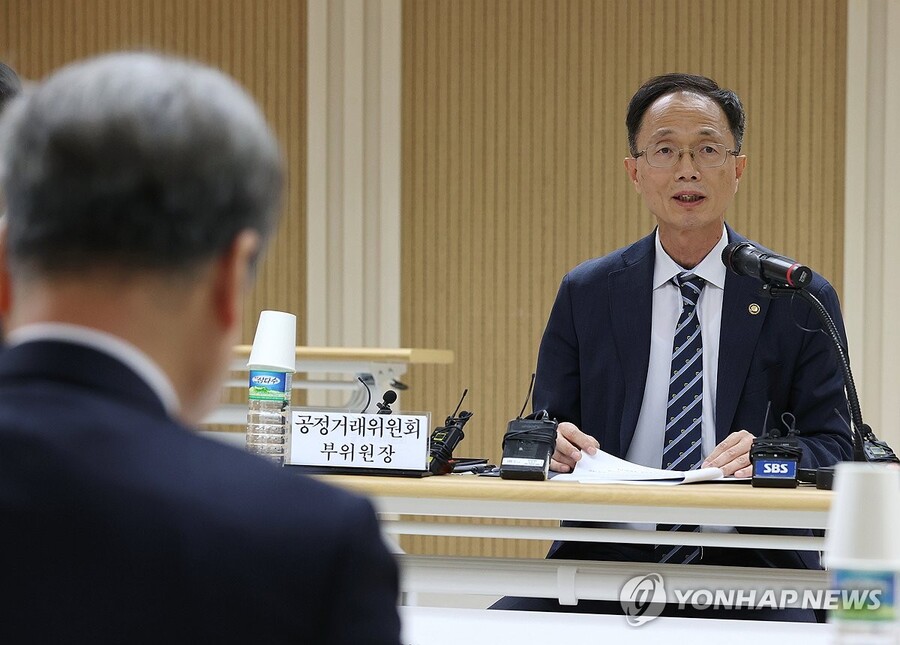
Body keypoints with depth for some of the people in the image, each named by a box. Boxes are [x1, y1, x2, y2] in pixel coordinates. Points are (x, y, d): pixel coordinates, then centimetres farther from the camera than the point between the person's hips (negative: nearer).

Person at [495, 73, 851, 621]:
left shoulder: (802, 301, 7)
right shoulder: (585, 293, 12)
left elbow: (833, 447, 3)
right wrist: (554, 445, -13)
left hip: (751, 570, 0)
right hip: (608, 562, 0)